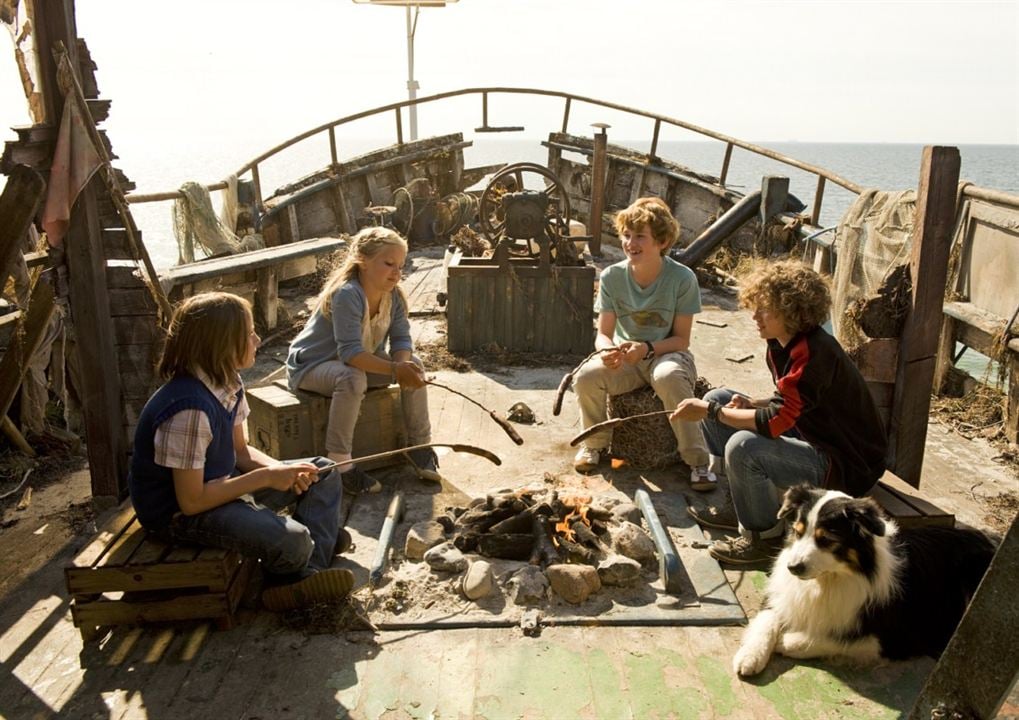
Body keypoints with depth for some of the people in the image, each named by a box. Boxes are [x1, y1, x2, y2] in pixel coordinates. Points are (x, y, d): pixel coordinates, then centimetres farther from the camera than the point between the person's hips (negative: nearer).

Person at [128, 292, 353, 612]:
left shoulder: (227, 383, -3)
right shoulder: (189, 409, -31)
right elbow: (191, 501, -27)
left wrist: (281, 469, -11)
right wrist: (265, 477, -23)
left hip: (219, 483, 10)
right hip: (179, 513, -10)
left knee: (323, 474, 7)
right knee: (292, 541, -29)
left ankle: (309, 573, -4)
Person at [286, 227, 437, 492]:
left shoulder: (394, 295, -7)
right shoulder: (347, 294, -31)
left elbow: (401, 339, -11)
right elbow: (350, 353, -38)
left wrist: (403, 365, -33)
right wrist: (395, 370, -45)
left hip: (360, 361, 7)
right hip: (311, 365, -7)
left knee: (413, 365, -9)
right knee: (353, 378, -38)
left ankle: (419, 444, 3)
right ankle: (340, 462, -28)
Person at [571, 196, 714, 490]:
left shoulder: (682, 278, -14)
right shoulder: (612, 276, -7)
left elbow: (681, 338, -10)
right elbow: (603, 333, -4)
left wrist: (647, 348, -29)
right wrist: (608, 350, -29)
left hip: (667, 354, -3)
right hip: (625, 358, 3)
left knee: (668, 377, -39)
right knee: (586, 376, -27)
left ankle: (696, 459, -21)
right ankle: (595, 442, 2)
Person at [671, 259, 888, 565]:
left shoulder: (815, 352, -27)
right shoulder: (781, 345, 1)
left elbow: (776, 422, -32)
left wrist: (710, 412, -25)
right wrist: (750, 404, -7)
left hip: (845, 465, -10)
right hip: (810, 437, 10)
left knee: (744, 446, -33)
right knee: (717, 398, 6)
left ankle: (764, 536, -7)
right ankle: (742, 505, 12)